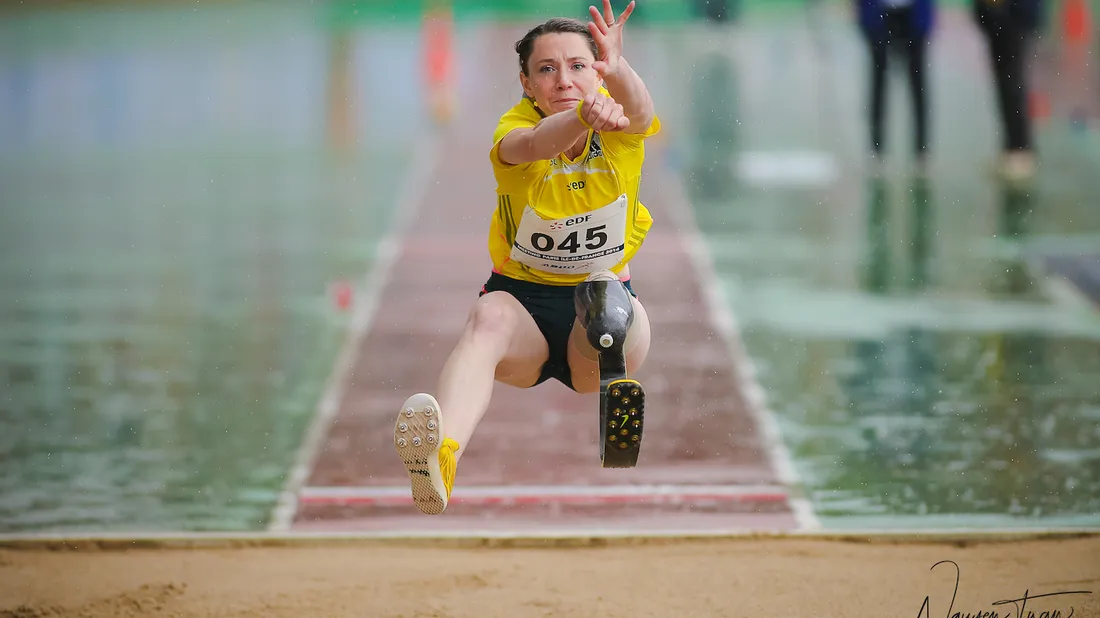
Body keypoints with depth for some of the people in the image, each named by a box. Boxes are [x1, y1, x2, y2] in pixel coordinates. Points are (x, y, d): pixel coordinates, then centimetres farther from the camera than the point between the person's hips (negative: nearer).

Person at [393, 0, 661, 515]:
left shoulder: (620, 128, -6)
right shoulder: (517, 125, -10)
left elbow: (639, 114, -32)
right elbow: (532, 146, -36)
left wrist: (618, 70, -58)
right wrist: (584, 115, -60)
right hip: (523, 299, -3)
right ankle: (442, 458, -63)